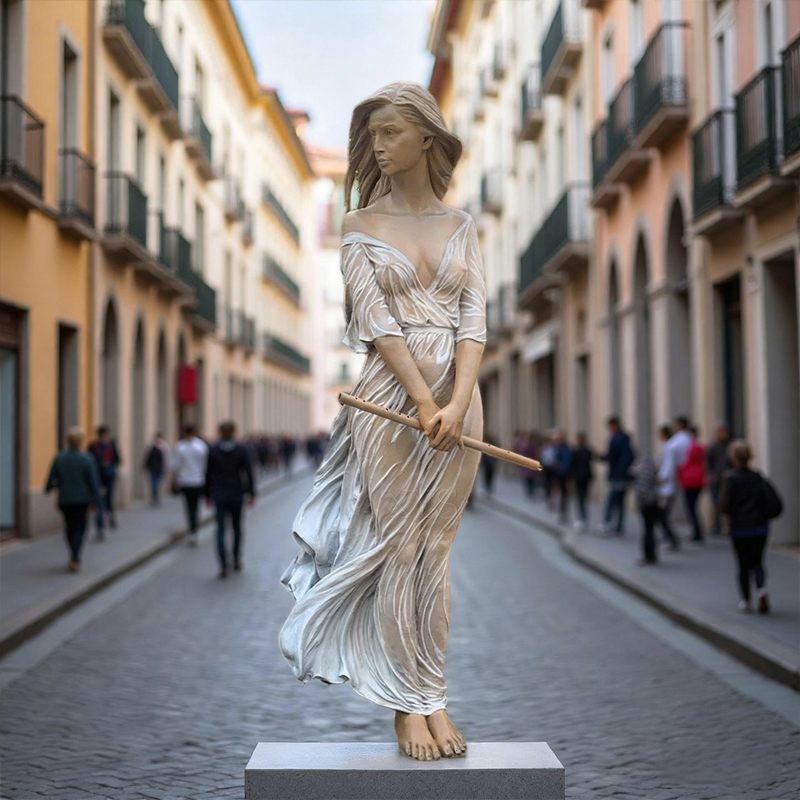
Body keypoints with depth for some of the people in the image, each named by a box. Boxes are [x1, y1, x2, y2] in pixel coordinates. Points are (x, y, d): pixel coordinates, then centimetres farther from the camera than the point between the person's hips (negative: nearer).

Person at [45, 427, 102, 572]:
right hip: (81, 500, -3)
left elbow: (51, 482, -4)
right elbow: (94, 484, -12)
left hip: (64, 500, 3)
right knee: (79, 528, 7)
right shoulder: (87, 460, -14)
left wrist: (48, 488, 20)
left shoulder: (58, 459, -8)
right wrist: (98, 505, -7)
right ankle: (74, 559, -8)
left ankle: (75, 558, 29)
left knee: (70, 527, 19)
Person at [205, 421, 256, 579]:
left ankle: (223, 566, -9)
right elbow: (249, 472, -8)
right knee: (237, 527, 16)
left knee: (221, 530, 0)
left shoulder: (214, 450, 0)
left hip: (219, 495, 0)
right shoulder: (241, 450, -3)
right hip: (236, 493, 0)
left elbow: (208, 474, 3)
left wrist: (208, 495, 10)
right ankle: (236, 560, 21)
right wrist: (251, 493, -4)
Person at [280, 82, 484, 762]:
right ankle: (408, 704, 7)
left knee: (434, 551, 6)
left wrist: (457, 403, -15)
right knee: (397, 548, -1)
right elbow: (375, 319, -6)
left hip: (458, 395, 2)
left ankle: (433, 696, 13)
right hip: (389, 394, -2)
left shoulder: (462, 227, 11)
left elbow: (474, 320, 1)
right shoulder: (361, 226, 5)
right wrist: (424, 402, -16)